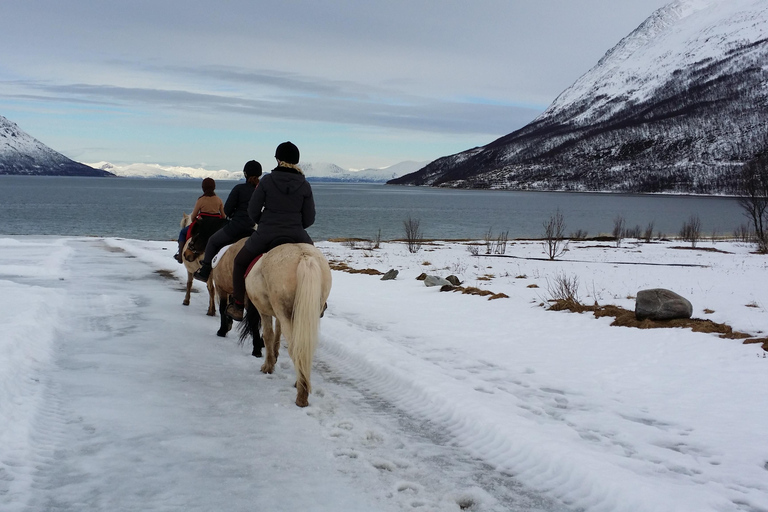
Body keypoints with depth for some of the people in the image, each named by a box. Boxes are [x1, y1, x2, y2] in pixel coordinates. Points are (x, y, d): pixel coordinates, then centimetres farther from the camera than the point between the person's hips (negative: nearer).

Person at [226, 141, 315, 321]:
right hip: (296, 235, 2)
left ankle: (238, 307, 24)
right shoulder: (305, 185, -2)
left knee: (240, 262, 23)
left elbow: (253, 210, -2)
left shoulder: (267, 180, -7)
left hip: (265, 236, -1)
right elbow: (309, 218, 1)